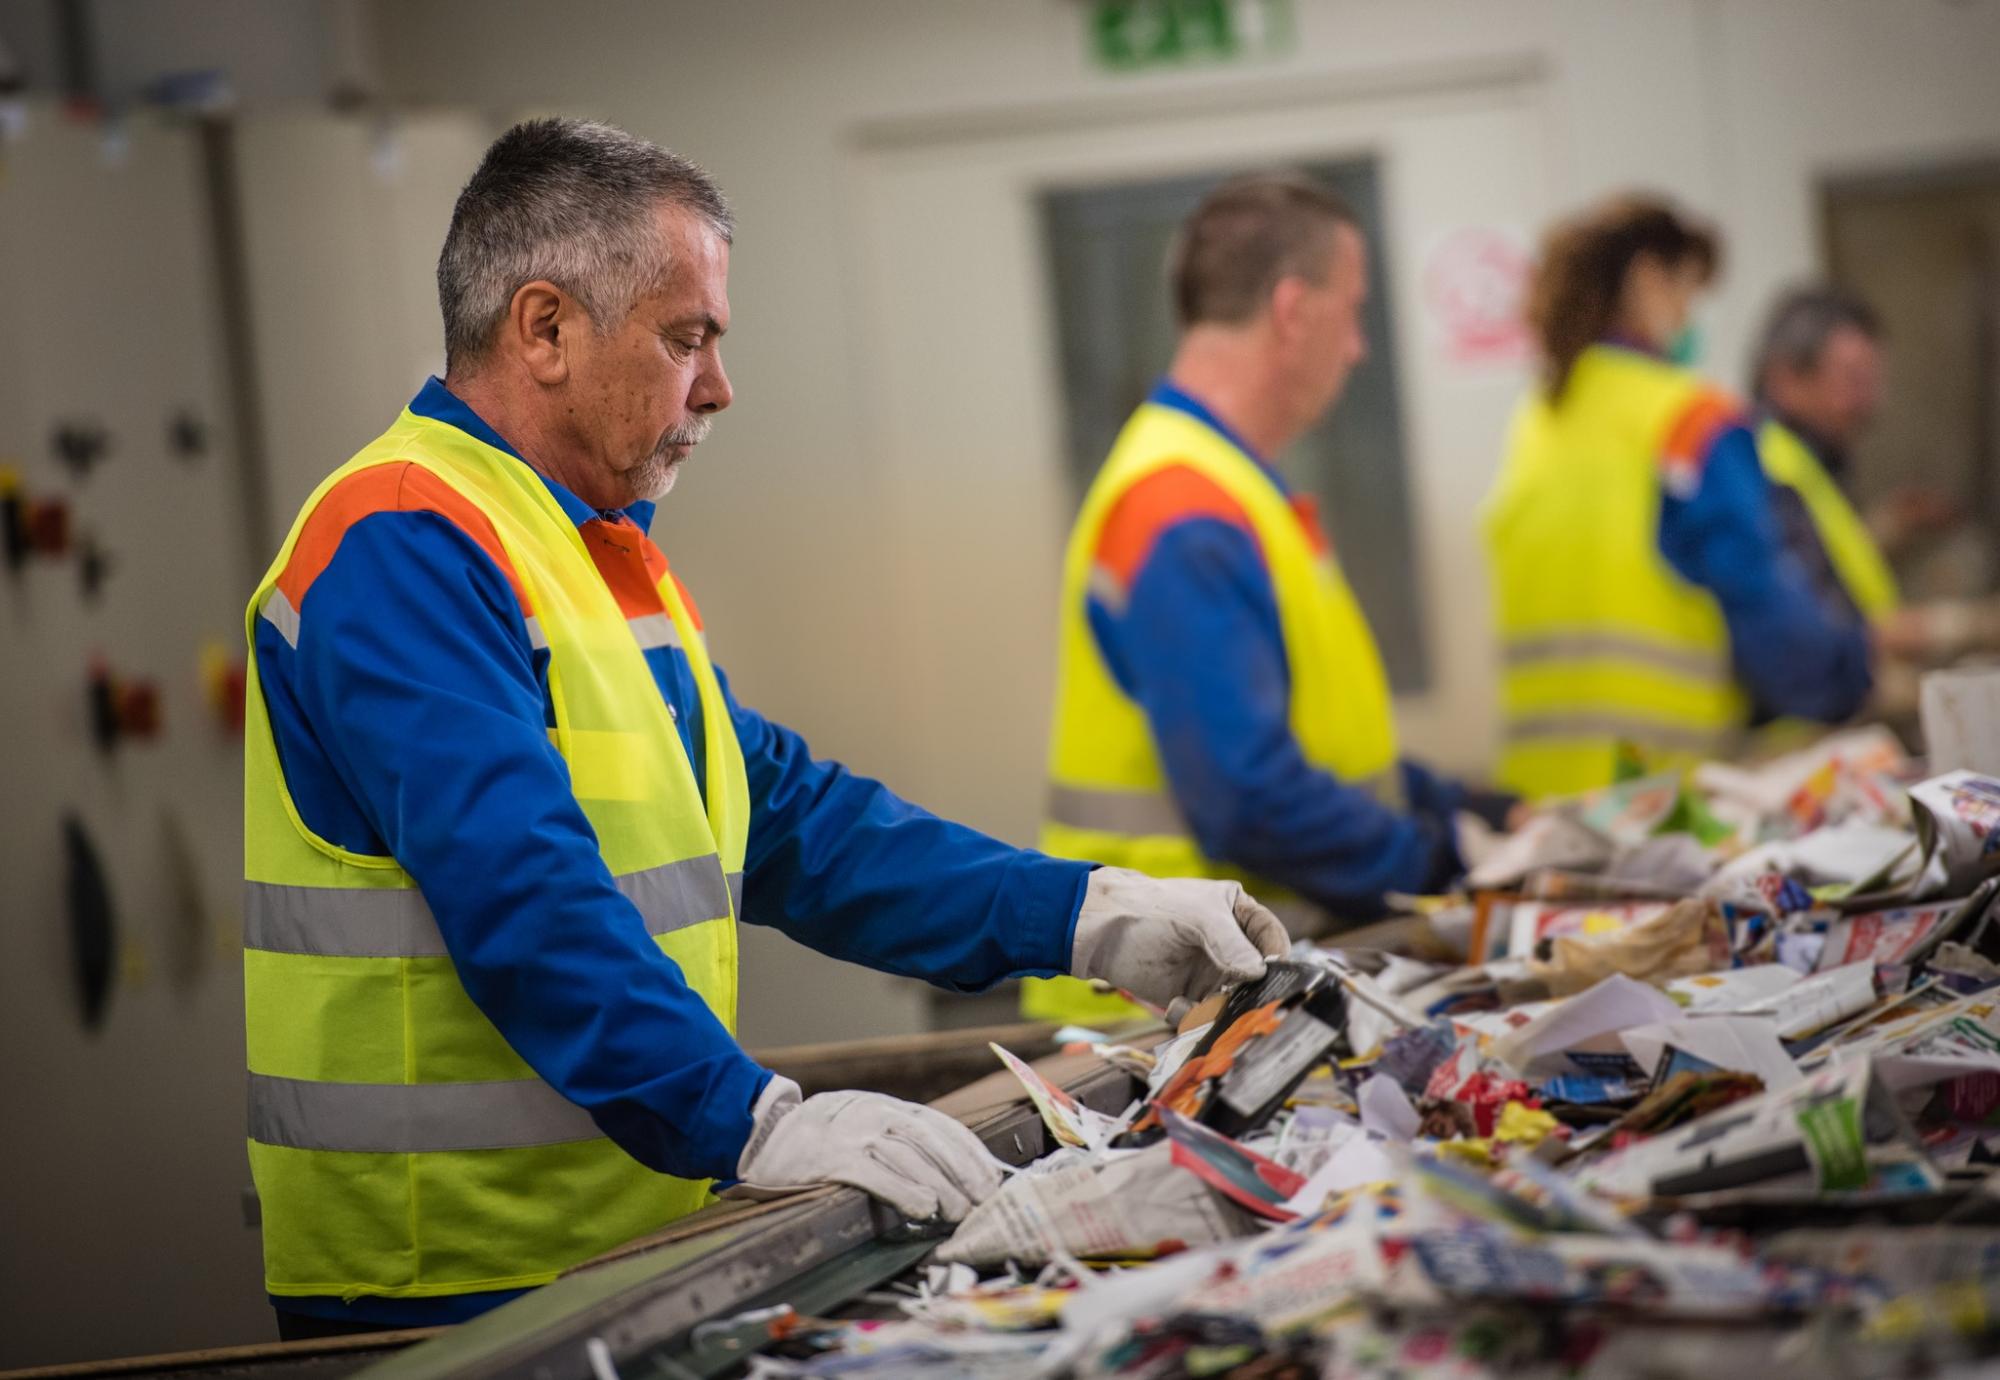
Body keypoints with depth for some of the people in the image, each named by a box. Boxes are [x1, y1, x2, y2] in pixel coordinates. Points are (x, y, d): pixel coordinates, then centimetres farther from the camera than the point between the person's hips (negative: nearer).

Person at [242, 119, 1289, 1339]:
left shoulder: (606, 557, 18)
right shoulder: (405, 550, -15)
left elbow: (792, 822, 18)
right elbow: (516, 894, -26)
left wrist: (1093, 918, 10)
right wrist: (755, 1122, -33)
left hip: (619, 1243, 9)